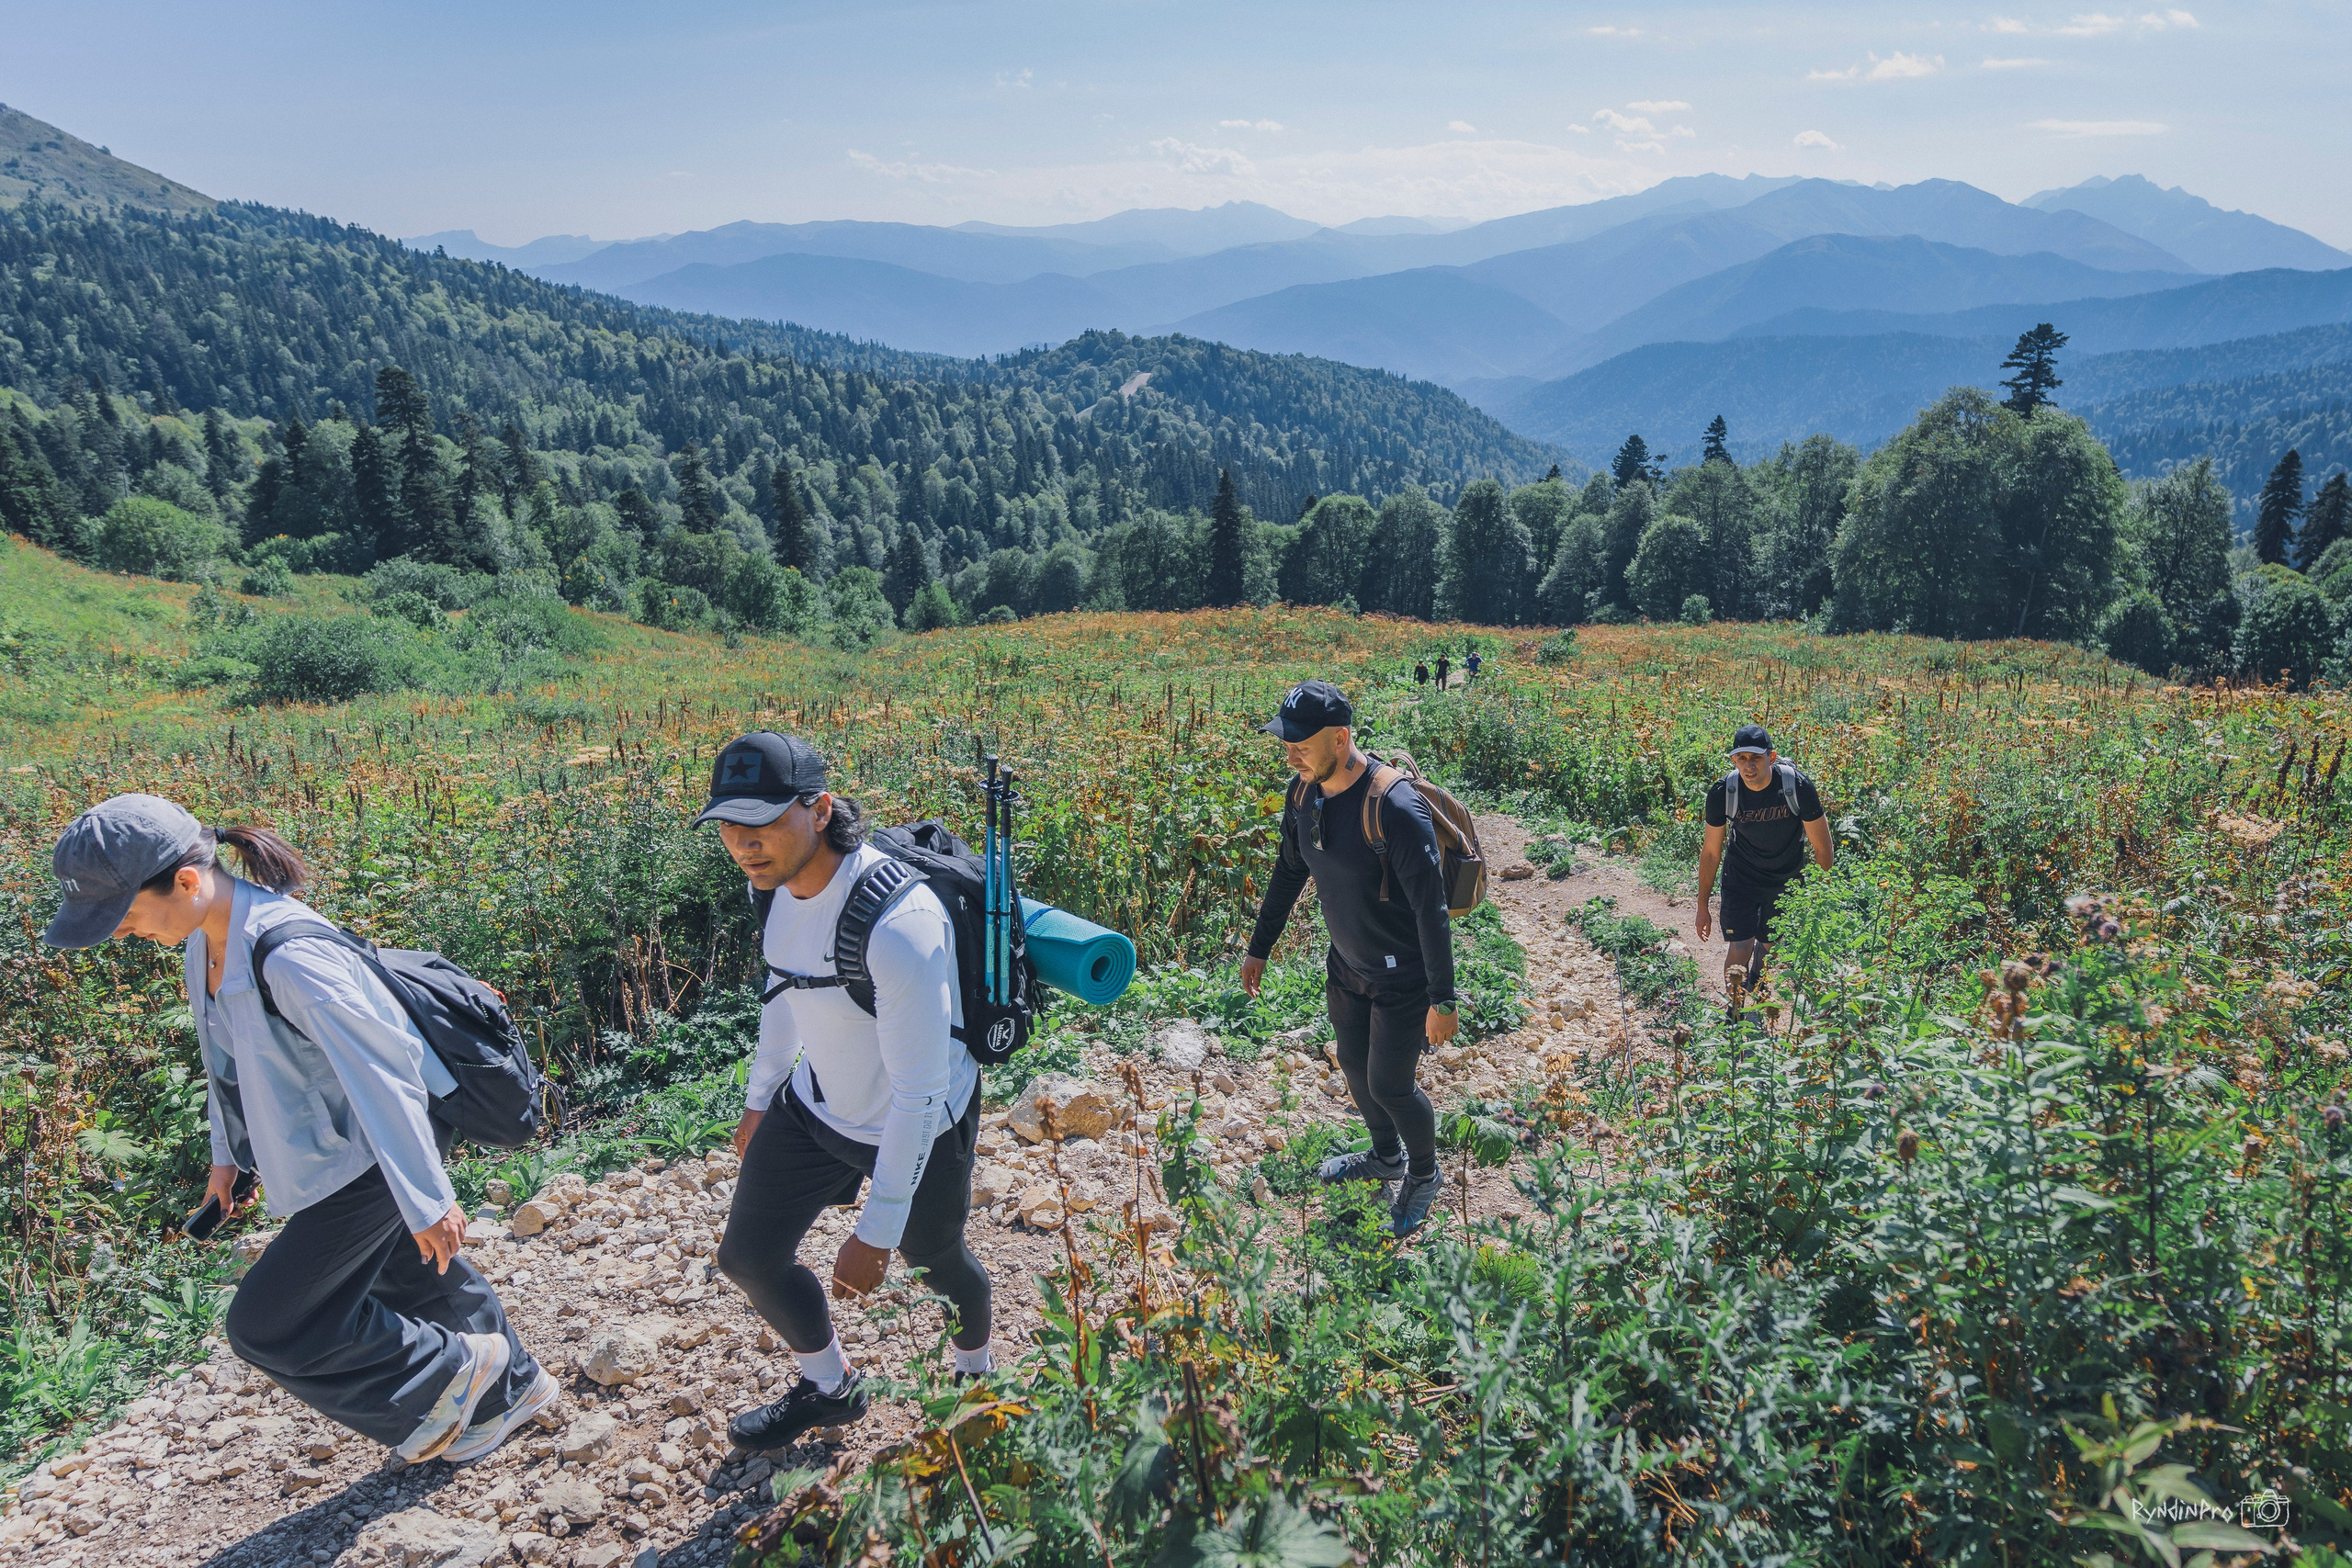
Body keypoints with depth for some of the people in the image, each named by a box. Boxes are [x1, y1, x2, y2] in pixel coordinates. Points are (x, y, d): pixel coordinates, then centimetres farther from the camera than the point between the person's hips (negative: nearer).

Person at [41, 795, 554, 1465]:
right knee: (408, 1280, 24)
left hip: (371, 1161, -9)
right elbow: (227, 1047, 13)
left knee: (267, 1325, 2)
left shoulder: (289, 957, -34)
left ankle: (453, 1371, 17)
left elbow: (380, 1075, -29)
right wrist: (226, 1149, 21)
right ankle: (508, 1391, 45)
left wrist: (426, 1202, -22)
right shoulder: (209, 936, -5)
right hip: (337, 1151, 9)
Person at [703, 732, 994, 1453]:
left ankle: (975, 1368, 55)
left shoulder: (897, 925, -39)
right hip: (814, 1104, 7)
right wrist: (760, 1096, 20)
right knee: (748, 1257, 12)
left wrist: (875, 1232, -23)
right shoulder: (780, 878, -13)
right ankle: (829, 1389, 41)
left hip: (916, 1128, -6)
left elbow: (920, 1091, -31)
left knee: (935, 1258, 20)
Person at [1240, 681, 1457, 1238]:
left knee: (1388, 1085, 5)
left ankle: (1423, 1174, 35)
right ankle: (1387, 1157, 48)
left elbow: (1431, 908, -26)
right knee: (1354, 1065, 21)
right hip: (1346, 965, 7)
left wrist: (1442, 1000, -21)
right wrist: (1259, 948, 14)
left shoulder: (1396, 808, -32)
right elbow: (1289, 873, 8)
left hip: (1402, 976, -7)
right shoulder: (1304, 794, -8)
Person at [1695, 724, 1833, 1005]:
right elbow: (1711, 852, -7)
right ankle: (1734, 1015, 9)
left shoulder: (1799, 787, -26)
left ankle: (1755, 993, 45)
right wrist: (1702, 906, -1)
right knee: (1739, 947, -11)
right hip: (1741, 878, 0)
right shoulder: (1723, 793, -22)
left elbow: (1821, 847, -12)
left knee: (1768, 945, 14)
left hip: (1787, 880, 1)